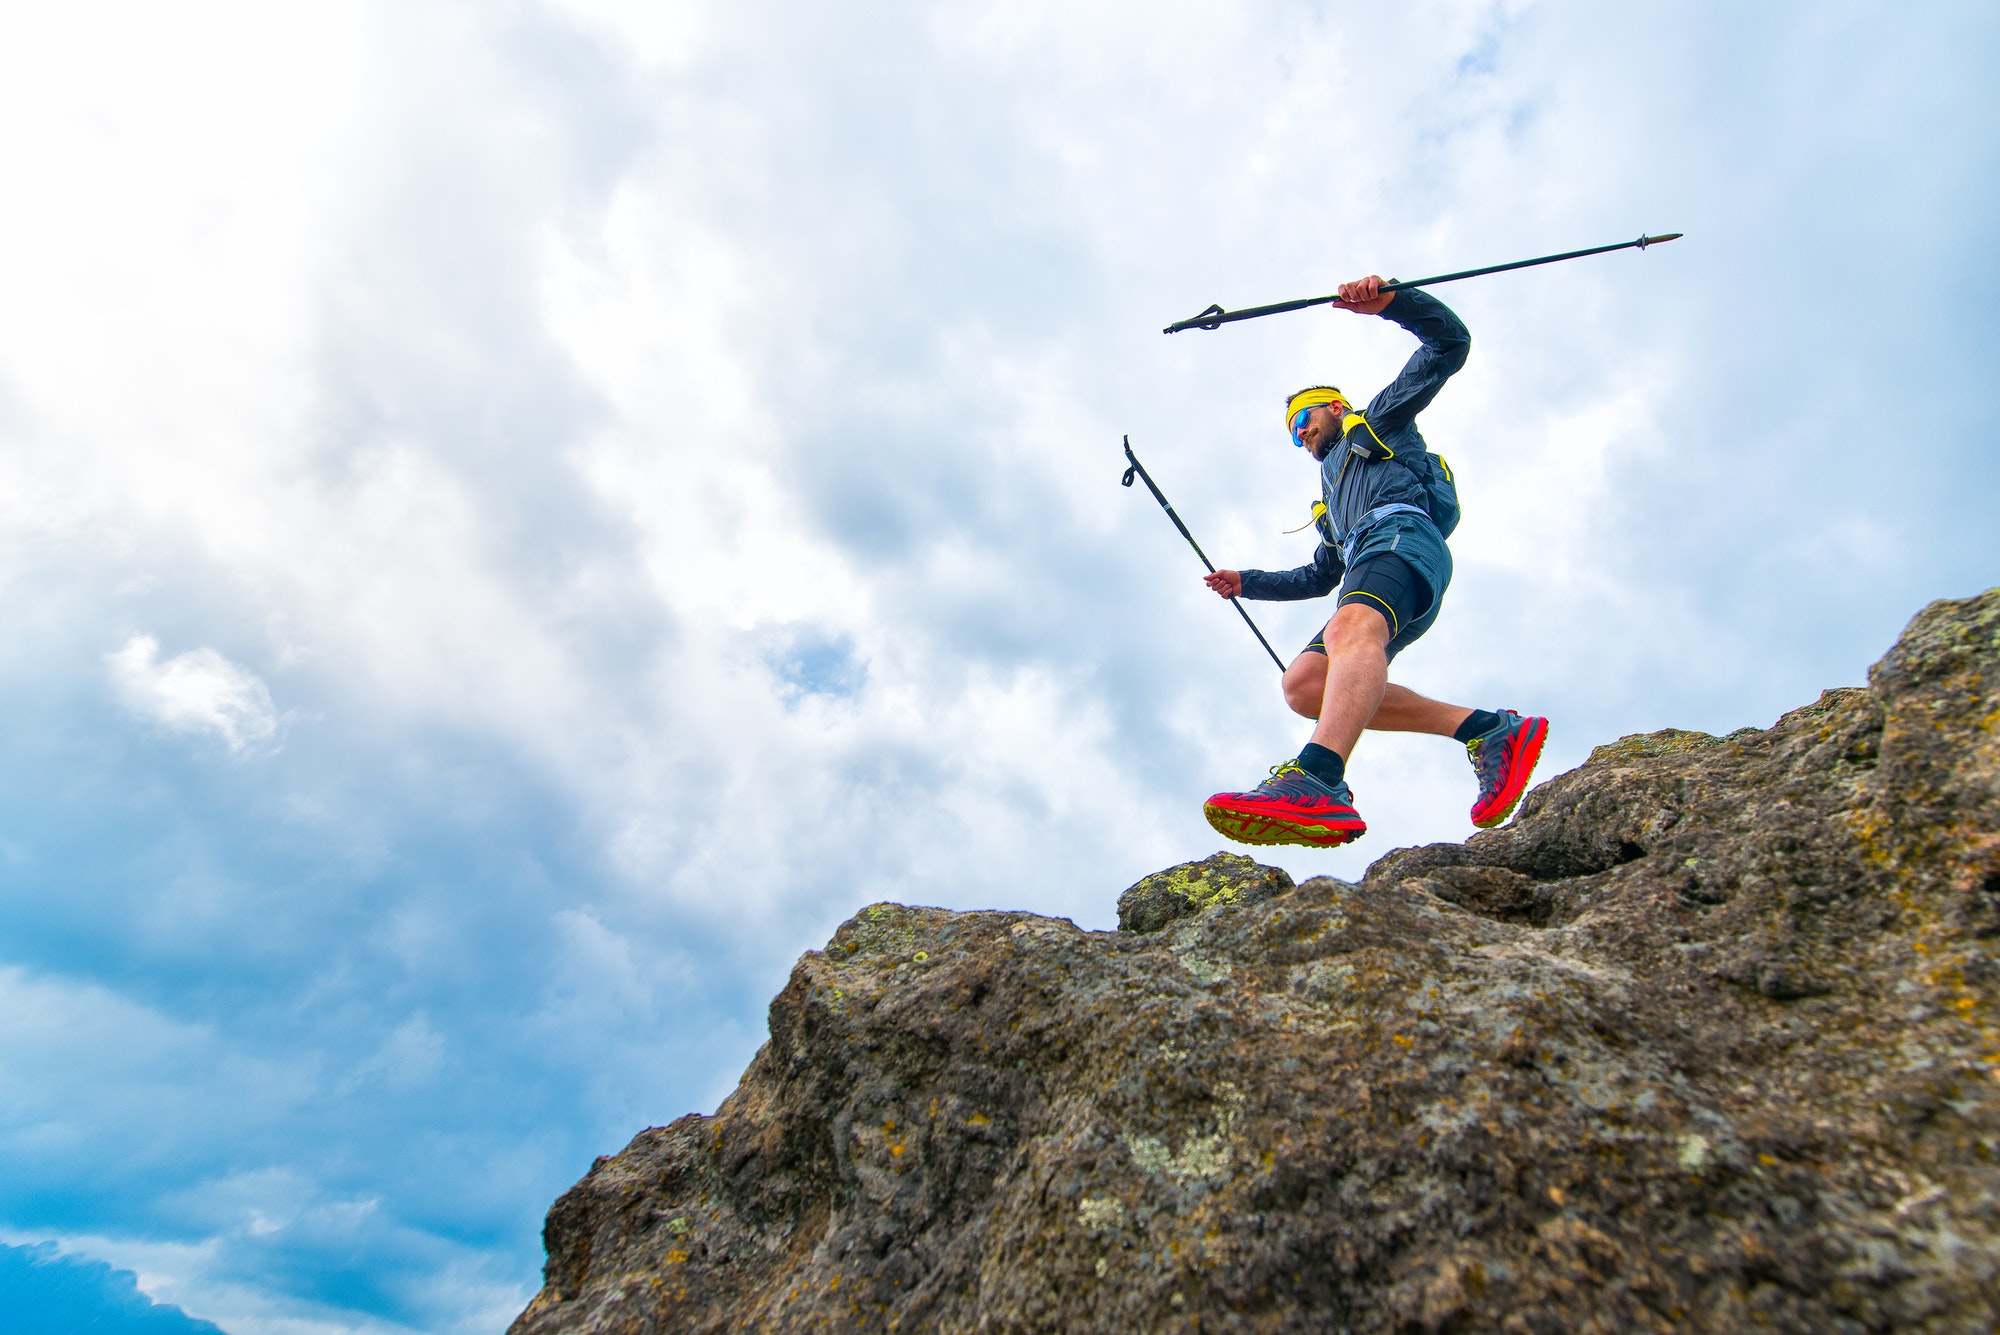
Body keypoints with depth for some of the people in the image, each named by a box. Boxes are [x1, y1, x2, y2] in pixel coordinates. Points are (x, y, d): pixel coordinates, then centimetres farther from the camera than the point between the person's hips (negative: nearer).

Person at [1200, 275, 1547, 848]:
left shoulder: (1380, 421, 27)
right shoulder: (1333, 502, 44)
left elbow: (1449, 341, 15)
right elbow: (1320, 576, 46)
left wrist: (1389, 299, -1)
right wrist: (1247, 582, 40)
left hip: (1402, 534, -8)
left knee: (1350, 627, -38)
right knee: (1303, 683, -13)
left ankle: (1317, 781, -66)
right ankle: (1487, 729, -20)